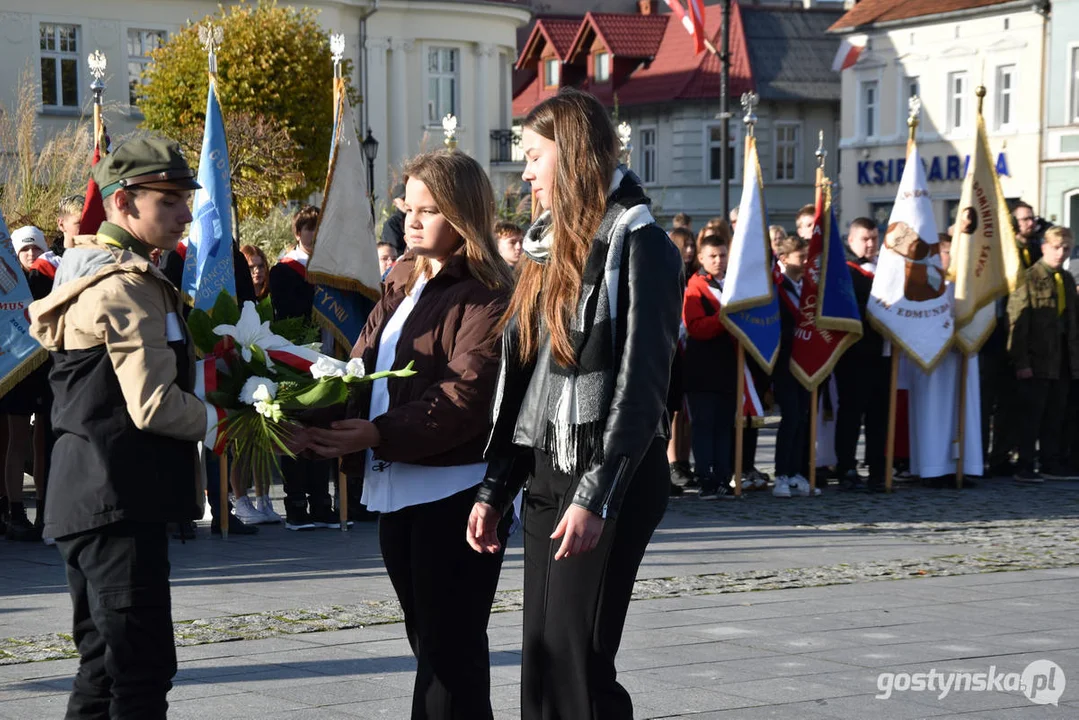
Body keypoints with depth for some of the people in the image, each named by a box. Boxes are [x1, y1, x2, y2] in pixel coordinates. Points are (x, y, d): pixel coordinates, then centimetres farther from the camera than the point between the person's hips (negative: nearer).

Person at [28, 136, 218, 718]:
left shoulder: (85, 273, 16)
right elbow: (154, 405, -22)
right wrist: (211, 420, -4)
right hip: (121, 499, -10)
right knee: (142, 672, -9)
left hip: (86, 496, 10)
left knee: (104, 668, 16)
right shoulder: (128, 286, -15)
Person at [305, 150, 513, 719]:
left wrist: (377, 434, -26)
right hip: (396, 489, 9)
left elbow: (466, 396, -21)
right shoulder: (402, 285, 17)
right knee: (429, 644, 16)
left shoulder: (486, 296, -11)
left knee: (449, 650, -5)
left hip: (455, 490, -8)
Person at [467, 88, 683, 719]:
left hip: (610, 478, -8)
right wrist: (495, 491, 13)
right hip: (546, 476, 8)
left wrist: (596, 497, -21)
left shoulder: (637, 244, -8)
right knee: (540, 665, 7)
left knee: (577, 663, -11)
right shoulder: (551, 247, 17)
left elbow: (641, 382, -15)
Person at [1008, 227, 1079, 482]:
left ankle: (1051, 464, 17)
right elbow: (1017, 322, -13)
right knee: (1031, 416, -3)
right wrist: (1021, 362, -18)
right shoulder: (1030, 278, -8)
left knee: (1055, 417, 10)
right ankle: (1025, 468, 1)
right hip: (1037, 361, -7)